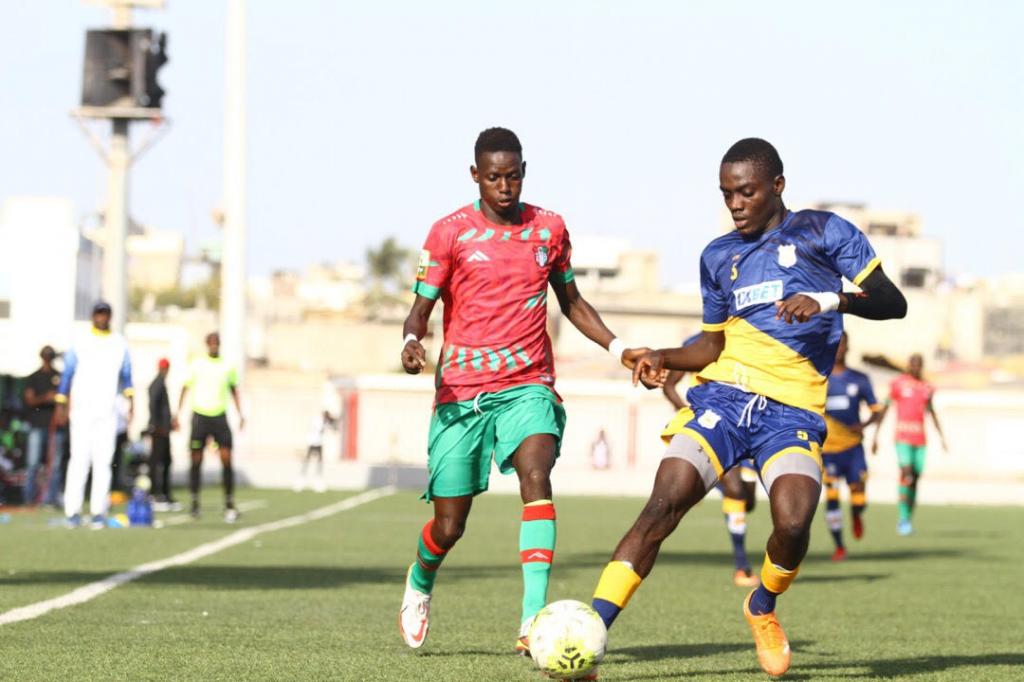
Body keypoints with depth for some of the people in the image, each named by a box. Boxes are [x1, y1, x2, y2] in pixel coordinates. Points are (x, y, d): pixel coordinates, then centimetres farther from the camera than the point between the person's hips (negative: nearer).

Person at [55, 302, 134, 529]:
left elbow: (126, 375, 13)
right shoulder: (80, 343, 4)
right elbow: (67, 374, 6)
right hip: (81, 408, -2)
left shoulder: (119, 344, 10)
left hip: (108, 411, 2)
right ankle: (73, 510, -7)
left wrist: (130, 398, -2)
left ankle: (98, 511, -1)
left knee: (103, 460, -2)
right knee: (80, 458, -7)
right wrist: (61, 405, 1)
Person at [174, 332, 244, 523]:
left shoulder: (227, 367, 6)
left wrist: (240, 414, 10)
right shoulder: (196, 365, 2)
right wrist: (177, 414, 2)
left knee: (226, 460, -8)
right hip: (199, 415, -1)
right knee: (196, 461, 2)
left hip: (219, 416, 1)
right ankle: (194, 503, 13)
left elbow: (233, 389, 17)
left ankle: (230, 505, -5)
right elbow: (185, 388, 7)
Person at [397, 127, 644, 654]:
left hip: (528, 385, 1)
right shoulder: (450, 233, -1)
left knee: (536, 476, -27)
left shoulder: (549, 229, 8)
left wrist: (619, 349, 10)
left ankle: (534, 621, -35)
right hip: (460, 390, -1)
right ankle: (420, 582, 39)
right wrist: (412, 340, -23)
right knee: (449, 526, 1)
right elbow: (421, 308, 0)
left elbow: (570, 300, 21)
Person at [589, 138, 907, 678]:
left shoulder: (822, 232, 5)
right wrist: (663, 358, 5)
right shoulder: (719, 257, 18)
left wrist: (828, 299, -19)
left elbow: (892, 303, -2)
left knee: (793, 522, -26)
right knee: (664, 503, -19)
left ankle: (763, 607, 8)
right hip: (725, 395, 3)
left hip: (793, 410, -3)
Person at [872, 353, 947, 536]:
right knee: (906, 473, -19)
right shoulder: (898, 384, -1)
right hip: (903, 436, -5)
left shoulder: (927, 388, 12)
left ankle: (908, 520, 15)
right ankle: (903, 518, -18)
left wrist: (941, 436, 23)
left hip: (920, 439, 5)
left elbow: (931, 412, 24)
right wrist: (876, 435, -2)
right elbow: (884, 409, 1)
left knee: (915, 478, 5)